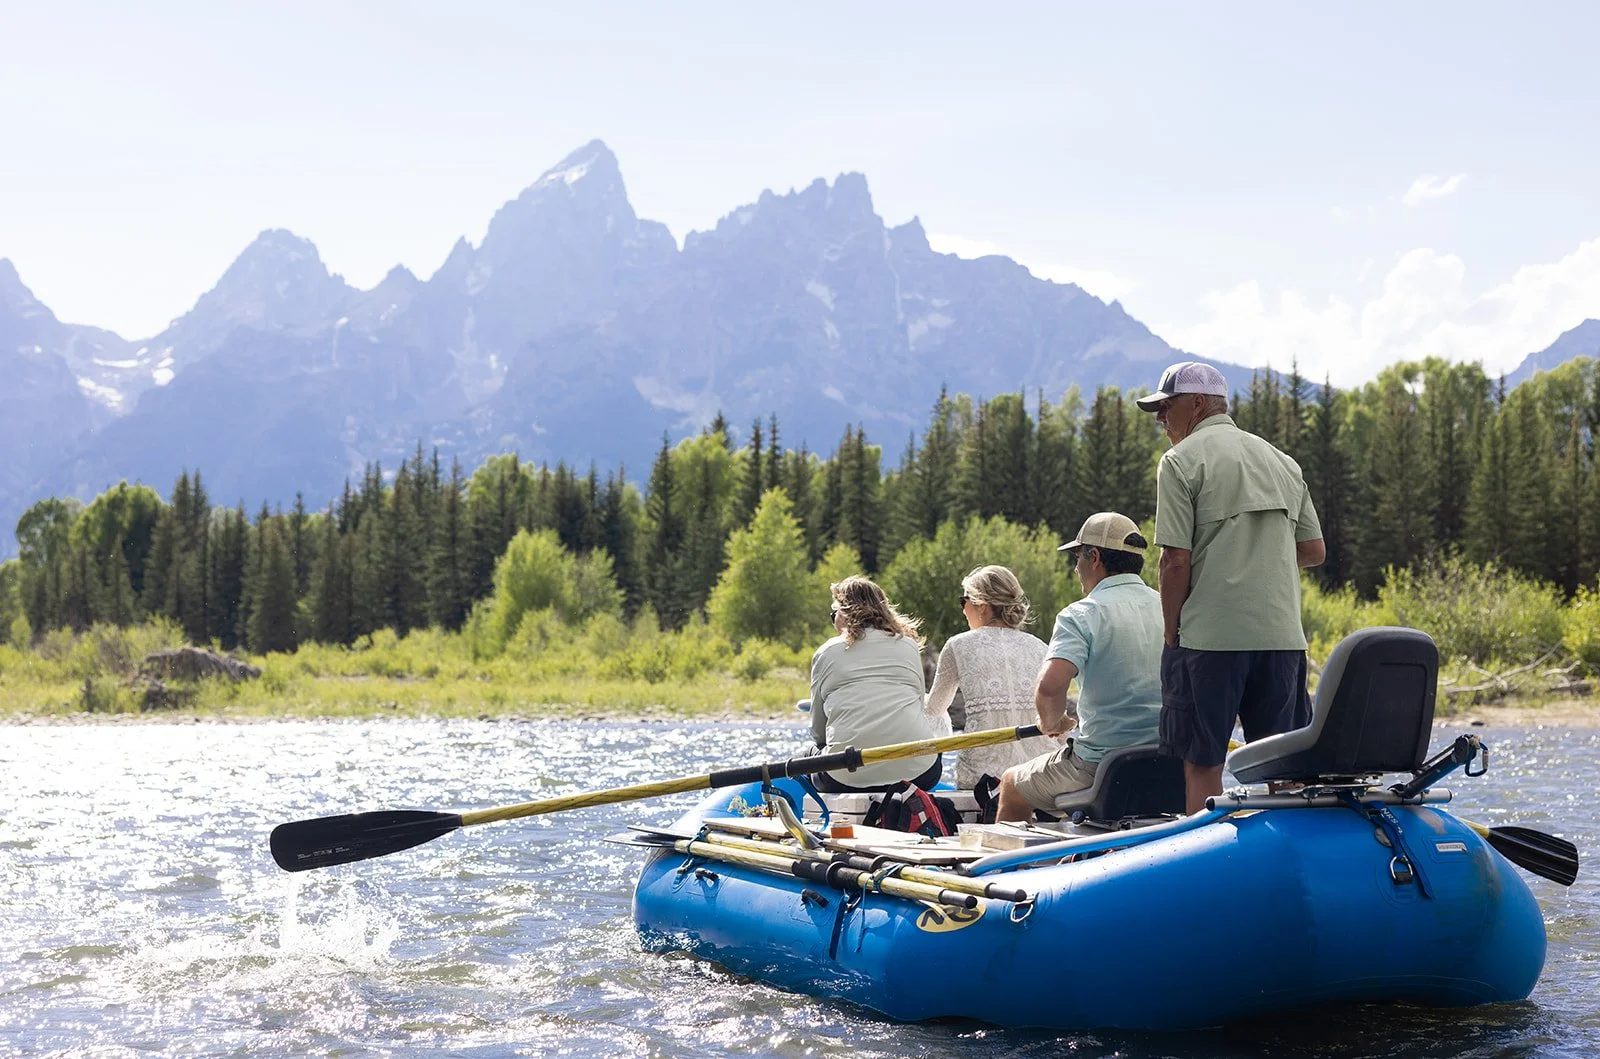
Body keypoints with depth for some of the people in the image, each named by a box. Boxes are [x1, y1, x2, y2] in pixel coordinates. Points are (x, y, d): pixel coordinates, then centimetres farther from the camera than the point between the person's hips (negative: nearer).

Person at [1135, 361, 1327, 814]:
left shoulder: (1181, 462, -4)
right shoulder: (1282, 461, 16)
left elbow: (1177, 560, -10)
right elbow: (1314, 550, 15)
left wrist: (1170, 633, -2)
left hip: (1209, 636, -6)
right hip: (1283, 635, 6)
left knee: (1202, 762, 0)